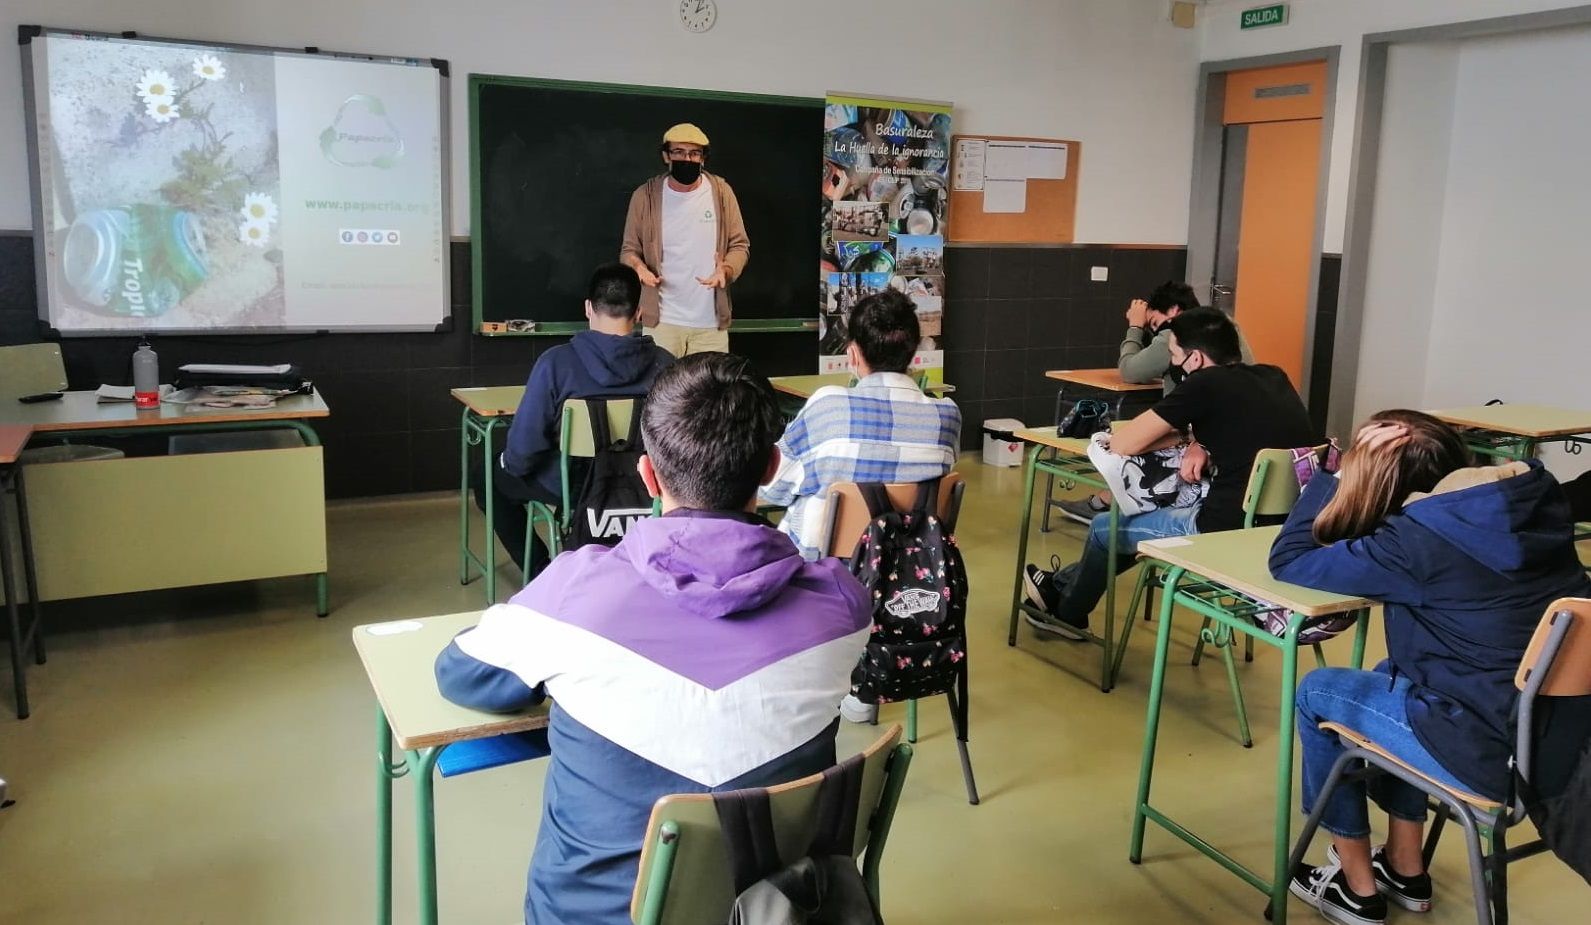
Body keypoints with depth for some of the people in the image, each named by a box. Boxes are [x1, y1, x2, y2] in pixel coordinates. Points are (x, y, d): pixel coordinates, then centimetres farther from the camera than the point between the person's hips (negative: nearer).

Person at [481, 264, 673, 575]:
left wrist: (512, 464, 4)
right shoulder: (664, 363, -15)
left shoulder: (557, 361, -22)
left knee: (488, 477, 24)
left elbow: (526, 442, -19)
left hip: (572, 486, -3)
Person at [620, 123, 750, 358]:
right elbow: (629, 249, 6)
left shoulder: (720, 191, 0)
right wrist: (638, 266, -18)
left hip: (711, 322, 1)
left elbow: (739, 245, 5)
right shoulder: (645, 195, -1)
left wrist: (726, 269, -17)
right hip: (661, 320, -1)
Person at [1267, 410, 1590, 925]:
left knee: (1316, 693, 12)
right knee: (1392, 678, 28)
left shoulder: (1418, 538, -21)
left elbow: (1288, 562, -10)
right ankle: (1406, 872, 37)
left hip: (1502, 755, -8)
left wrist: (1331, 477, -2)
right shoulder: (1532, 493, 1)